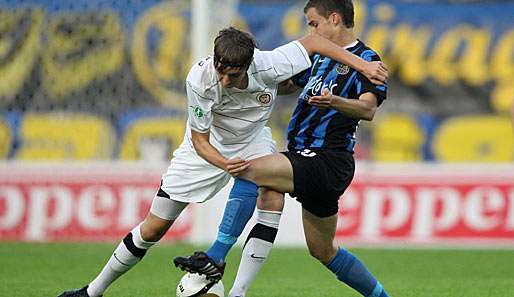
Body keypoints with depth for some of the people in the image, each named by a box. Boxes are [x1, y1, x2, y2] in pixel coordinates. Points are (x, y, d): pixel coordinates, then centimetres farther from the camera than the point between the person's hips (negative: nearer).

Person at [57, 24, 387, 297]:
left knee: (273, 193, -30)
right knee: (153, 228, 1)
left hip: (252, 140, 1)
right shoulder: (199, 80, -34)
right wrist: (225, 164, -44)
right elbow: (199, 140, -24)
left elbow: (312, 41, -17)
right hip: (208, 148, -1)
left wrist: (360, 63, -21)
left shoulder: (267, 64, -33)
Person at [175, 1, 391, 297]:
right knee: (323, 250, 17)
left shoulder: (366, 59, -6)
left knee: (251, 171, -27)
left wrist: (334, 101, -42)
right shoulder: (321, 58, 21)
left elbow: (368, 108, -23)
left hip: (327, 160, -10)